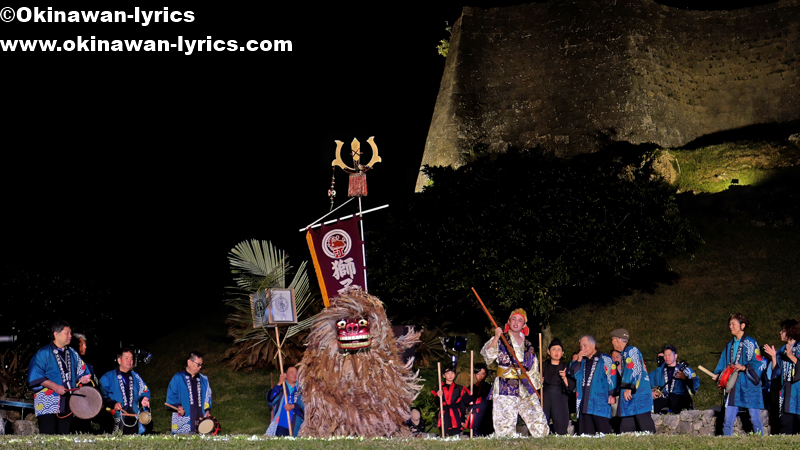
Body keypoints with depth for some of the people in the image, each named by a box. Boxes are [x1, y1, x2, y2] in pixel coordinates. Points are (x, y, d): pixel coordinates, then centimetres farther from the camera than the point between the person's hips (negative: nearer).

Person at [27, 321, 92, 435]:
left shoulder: (73, 354, 17)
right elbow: (35, 377, -9)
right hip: (48, 404, -6)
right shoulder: (43, 353, -2)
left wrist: (82, 379, -2)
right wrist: (55, 387, -17)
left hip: (67, 405, 6)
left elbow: (80, 372, 22)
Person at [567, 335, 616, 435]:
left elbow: (612, 377, -3)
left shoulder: (605, 359, 2)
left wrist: (611, 394, -12)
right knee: (585, 433, 3)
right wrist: (578, 361, 5)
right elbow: (572, 373, 16)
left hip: (600, 403, -6)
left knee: (603, 432, -11)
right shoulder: (583, 361, 22)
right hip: (584, 403, 6)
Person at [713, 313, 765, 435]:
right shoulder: (730, 346, 18)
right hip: (733, 387, 6)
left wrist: (744, 367, -22)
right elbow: (723, 365, 18)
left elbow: (758, 363, -9)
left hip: (748, 386, -6)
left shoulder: (750, 343, -2)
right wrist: (717, 375, 1)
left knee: (755, 419, -2)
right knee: (728, 421, 1)